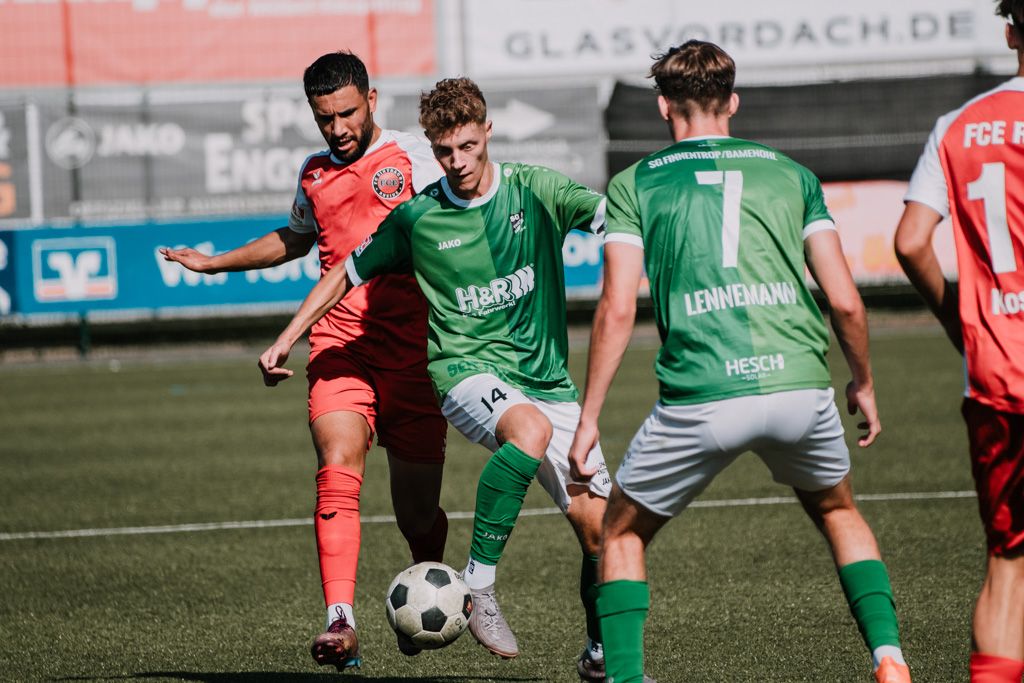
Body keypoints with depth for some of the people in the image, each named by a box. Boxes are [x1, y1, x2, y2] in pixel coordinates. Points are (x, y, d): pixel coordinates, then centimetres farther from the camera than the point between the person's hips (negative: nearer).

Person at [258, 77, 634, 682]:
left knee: (599, 526, -2)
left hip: (547, 380, 3)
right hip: (469, 370, -3)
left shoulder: (535, 192, 0)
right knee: (529, 428, -39)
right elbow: (350, 273, 14)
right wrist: (287, 339, 12)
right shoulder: (417, 217, 0)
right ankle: (478, 583, -32)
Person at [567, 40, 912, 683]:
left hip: (700, 400, -2)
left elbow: (617, 309, 1)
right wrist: (864, 384, 26)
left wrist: (589, 419, 6)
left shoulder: (634, 184, 11)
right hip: (800, 386, 2)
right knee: (838, 512, 30)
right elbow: (846, 301, 10)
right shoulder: (790, 173, 16)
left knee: (623, 533, 20)